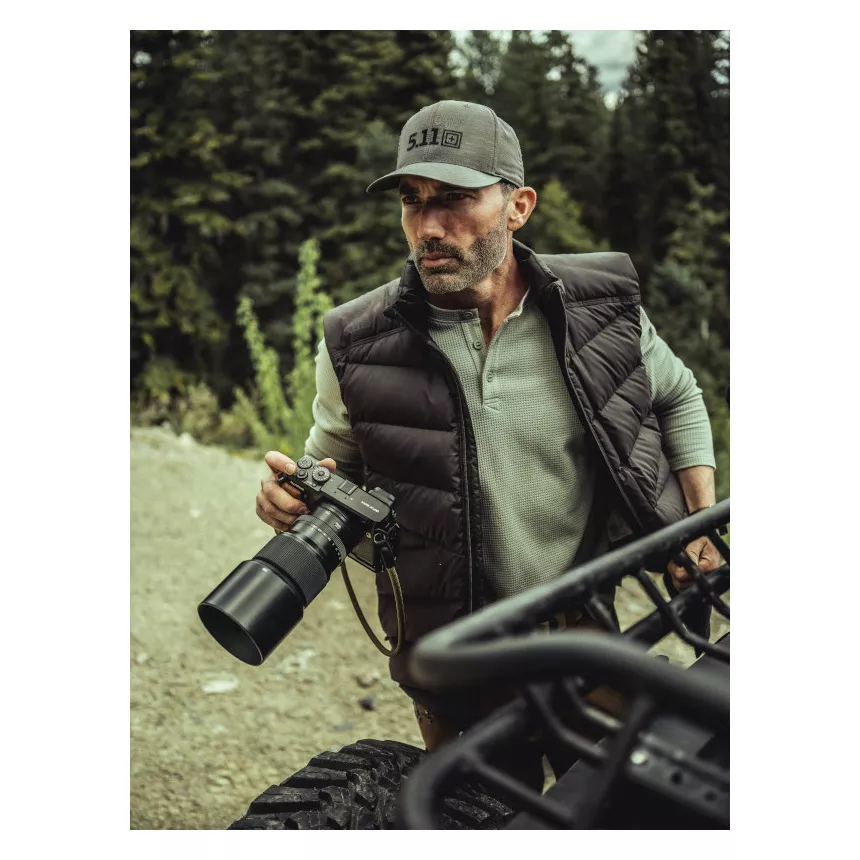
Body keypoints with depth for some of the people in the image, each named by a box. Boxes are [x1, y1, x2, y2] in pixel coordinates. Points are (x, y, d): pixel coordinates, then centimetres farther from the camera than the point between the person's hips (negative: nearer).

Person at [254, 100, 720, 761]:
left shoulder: (601, 307, -9)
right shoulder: (359, 346, -12)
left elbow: (678, 396, 10)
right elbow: (335, 470, 2)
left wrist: (704, 522, 2)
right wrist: (295, 497, -21)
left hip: (589, 642, 1)